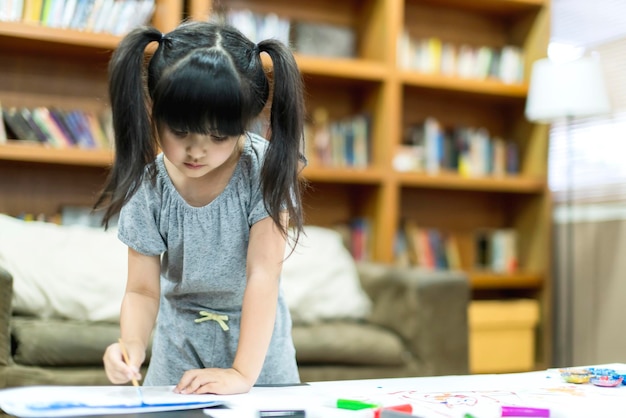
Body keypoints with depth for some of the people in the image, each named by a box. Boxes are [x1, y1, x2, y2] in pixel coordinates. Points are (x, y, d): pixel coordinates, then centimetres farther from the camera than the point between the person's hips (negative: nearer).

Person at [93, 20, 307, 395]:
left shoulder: (265, 169, -23)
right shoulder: (148, 189, -16)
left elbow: (263, 272, -26)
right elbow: (143, 290, -13)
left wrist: (243, 373, -31)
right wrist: (132, 345, -34)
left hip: (256, 339, -1)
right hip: (181, 347, 2)